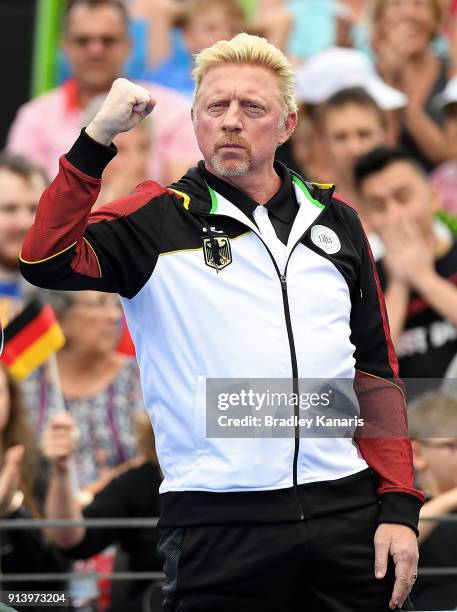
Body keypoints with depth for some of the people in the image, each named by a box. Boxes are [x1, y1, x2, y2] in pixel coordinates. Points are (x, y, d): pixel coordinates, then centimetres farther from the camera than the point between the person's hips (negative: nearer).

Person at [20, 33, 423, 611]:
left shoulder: (335, 222, 14)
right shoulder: (157, 219, 4)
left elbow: (375, 373, 15)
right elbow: (47, 261, -13)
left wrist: (399, 506, 7)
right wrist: (98, 137, -18)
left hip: (345, 509, 3)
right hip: (218, 519, -3)